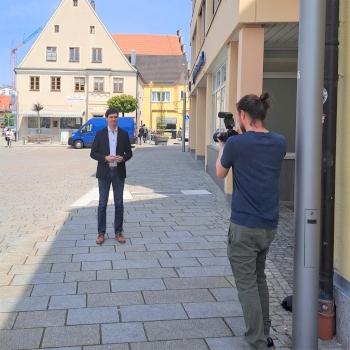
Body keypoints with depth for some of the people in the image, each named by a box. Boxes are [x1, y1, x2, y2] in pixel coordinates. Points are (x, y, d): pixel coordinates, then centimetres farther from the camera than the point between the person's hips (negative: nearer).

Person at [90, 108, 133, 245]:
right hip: (104, 172, -1)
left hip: (119, 173, 1)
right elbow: (93, 153, 0)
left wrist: (123, 158, -14)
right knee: (102, 204, 2)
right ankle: (101, 233, 10)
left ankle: (118, 232, 15)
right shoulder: (100, 134, 1)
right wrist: (105, 158, -17)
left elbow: (129, 152, 8)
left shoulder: (124, 134, 5)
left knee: (119, 203, 6)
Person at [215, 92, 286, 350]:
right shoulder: (280, 142, 2)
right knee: (259, 277, 22)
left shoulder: (236, 143, -13)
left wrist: (223, 146, 18)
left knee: (247, 283, 3)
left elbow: (221, 173, 4)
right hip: (270, 224, 6)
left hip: (244, 224, -6)